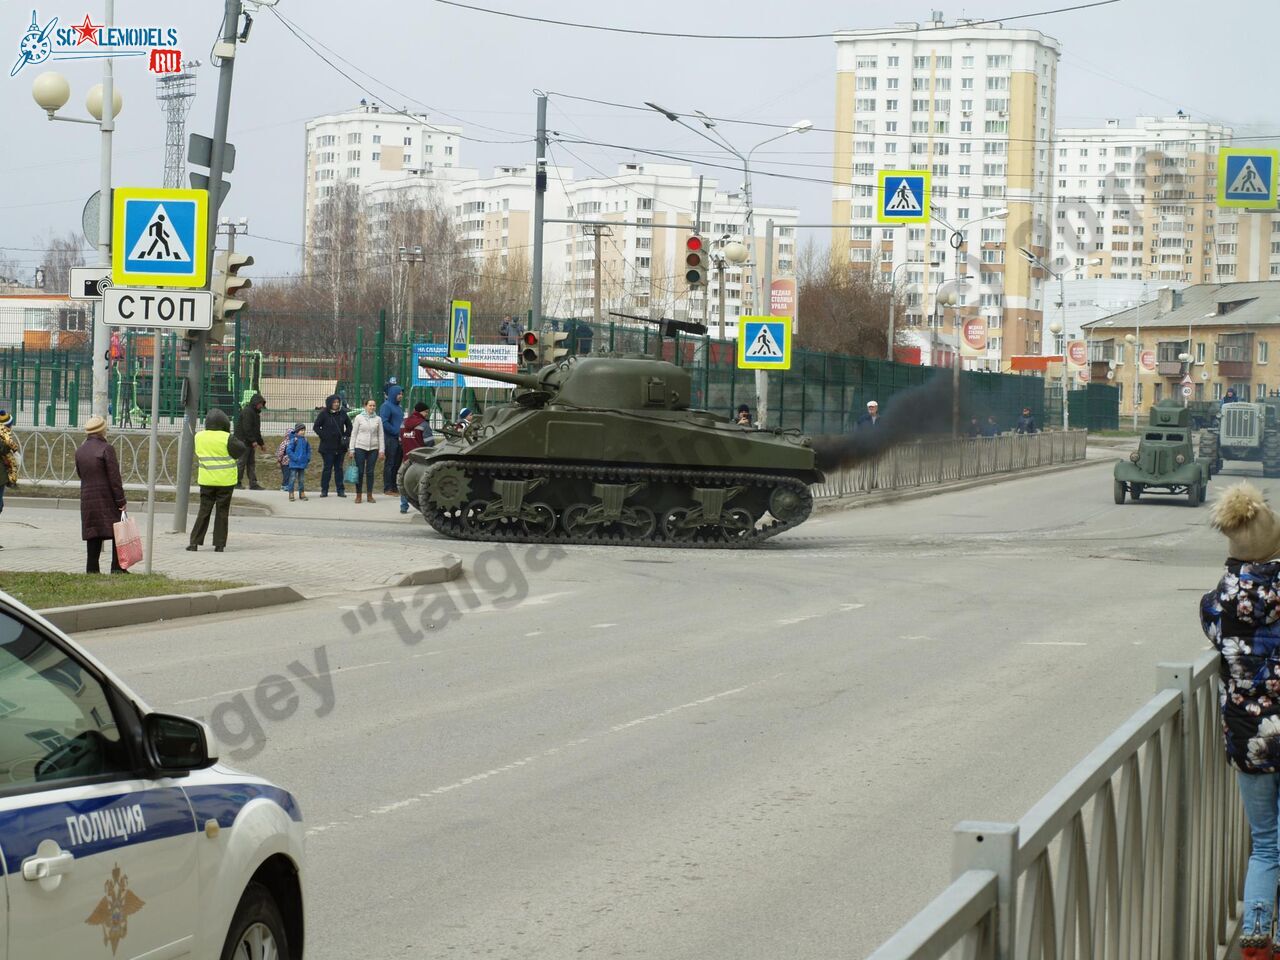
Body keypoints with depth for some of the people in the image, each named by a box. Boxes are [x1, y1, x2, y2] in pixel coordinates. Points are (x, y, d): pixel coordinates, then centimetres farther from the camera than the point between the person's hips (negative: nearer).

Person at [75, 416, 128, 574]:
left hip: (87, 498, 6)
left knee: (93, 536, 8)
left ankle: (92, 569, 6)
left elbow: (80, 474, 16)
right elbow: (114, 478, -13)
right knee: (117, 533, 1)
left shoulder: (79, 451, 9)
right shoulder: (106, 449, -11)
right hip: (107, 499, -6)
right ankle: (117, 567, -3)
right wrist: (121, 500, -11)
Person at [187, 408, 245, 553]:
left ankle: (194, 542, 2)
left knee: (204, 511, 8)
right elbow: (242, 449, -10)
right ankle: (219, 544, 4)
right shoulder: (226, 438, -15)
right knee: (222, 512, 5)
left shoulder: (199, 436, 0)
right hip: (225, 481, -3)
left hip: (206, 480, 3)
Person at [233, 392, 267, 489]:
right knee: (241, 462, -6)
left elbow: (256, 430, 27)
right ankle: (236, 482, 0)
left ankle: (253, 484, 8)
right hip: (243, 441, -10)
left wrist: (261, 443, 28)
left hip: (250, 443, 10)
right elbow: (247, 428, -21)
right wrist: (253, 441, -22)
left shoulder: (255, 413, 20)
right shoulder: (247, 412, -13)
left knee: (251, 463, 8)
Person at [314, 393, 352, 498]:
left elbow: (349, 425, 19)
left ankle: (340, 490, 10)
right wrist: (323, 436, -10)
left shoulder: (342, 413, 6)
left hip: (340, 446, 3)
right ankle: (324, 490, 5)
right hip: (328, 446, -3)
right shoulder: (324, 414, -3)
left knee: (339, 468, 7)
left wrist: (346, 436, 6)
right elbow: (316, 426, 0)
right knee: (327, 468, -2)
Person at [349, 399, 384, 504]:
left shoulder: (378, 419, 6)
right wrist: (352, 449, -2)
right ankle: (358, 495, 5)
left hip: (373, 448, 2)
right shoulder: (359, 417, 1)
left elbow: (380, 435, 8)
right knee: (360, 472, -1)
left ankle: (369, 495, 11)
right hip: (360, 448, -2)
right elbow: (353, 434, 2)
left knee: (370, 472, 4)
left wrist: (382, 450, 2)